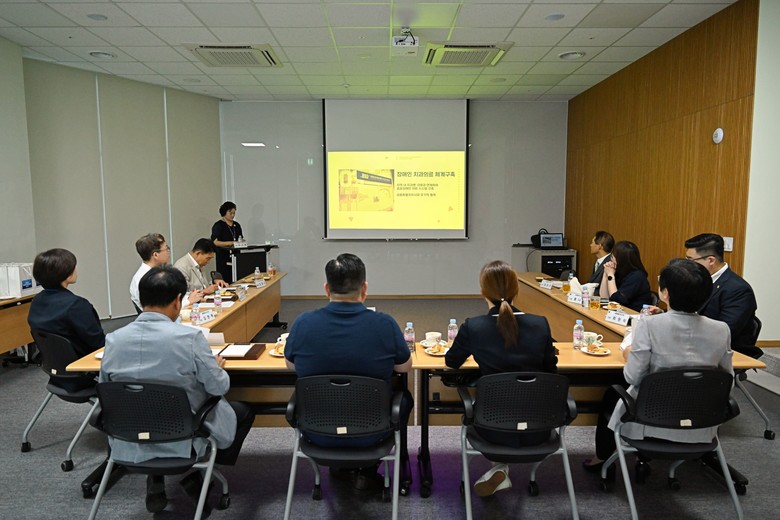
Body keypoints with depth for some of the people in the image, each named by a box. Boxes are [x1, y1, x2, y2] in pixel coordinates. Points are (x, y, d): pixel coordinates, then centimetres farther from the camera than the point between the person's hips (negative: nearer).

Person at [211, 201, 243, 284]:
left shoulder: (237, 225, 16)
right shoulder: (218, 225, -3)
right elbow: (215, 242, -14)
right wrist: (230, 243, -23)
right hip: (224, 257, -5)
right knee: (226, 280, -9)